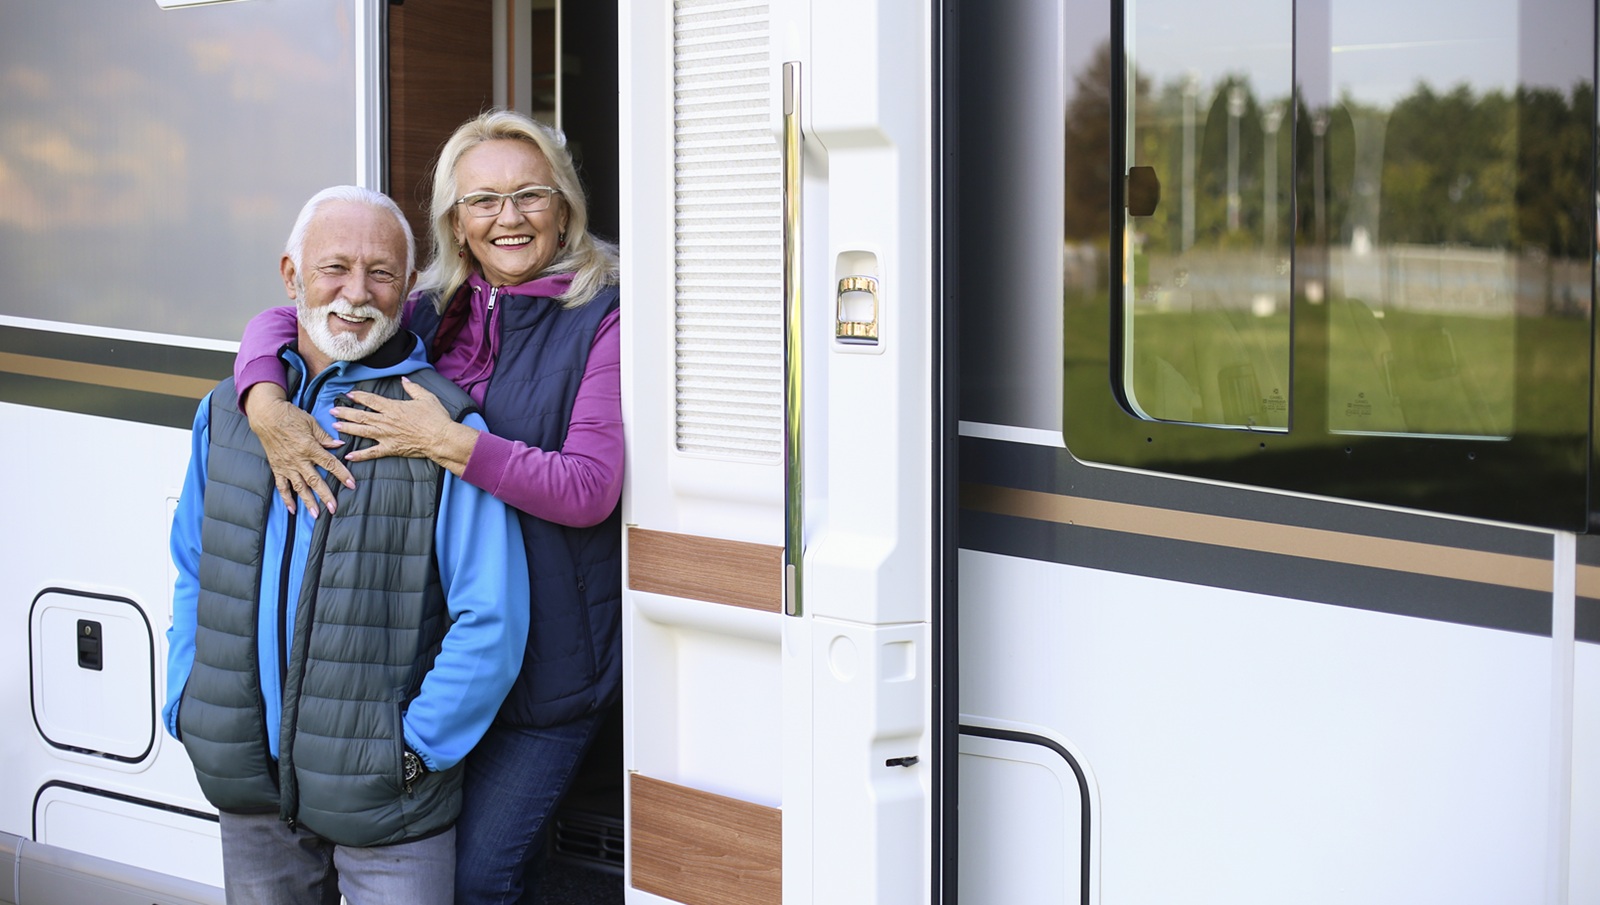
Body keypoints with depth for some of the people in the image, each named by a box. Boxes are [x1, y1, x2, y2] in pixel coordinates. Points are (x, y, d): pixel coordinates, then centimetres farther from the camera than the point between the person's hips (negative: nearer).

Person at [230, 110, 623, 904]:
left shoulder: (600, 323, -7)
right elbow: (276, 324, 11)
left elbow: (589, 489, -15)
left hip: (548, 653, -5)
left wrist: (449, 442, -22)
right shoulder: (432, 316, 9)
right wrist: (267, 404, -11)